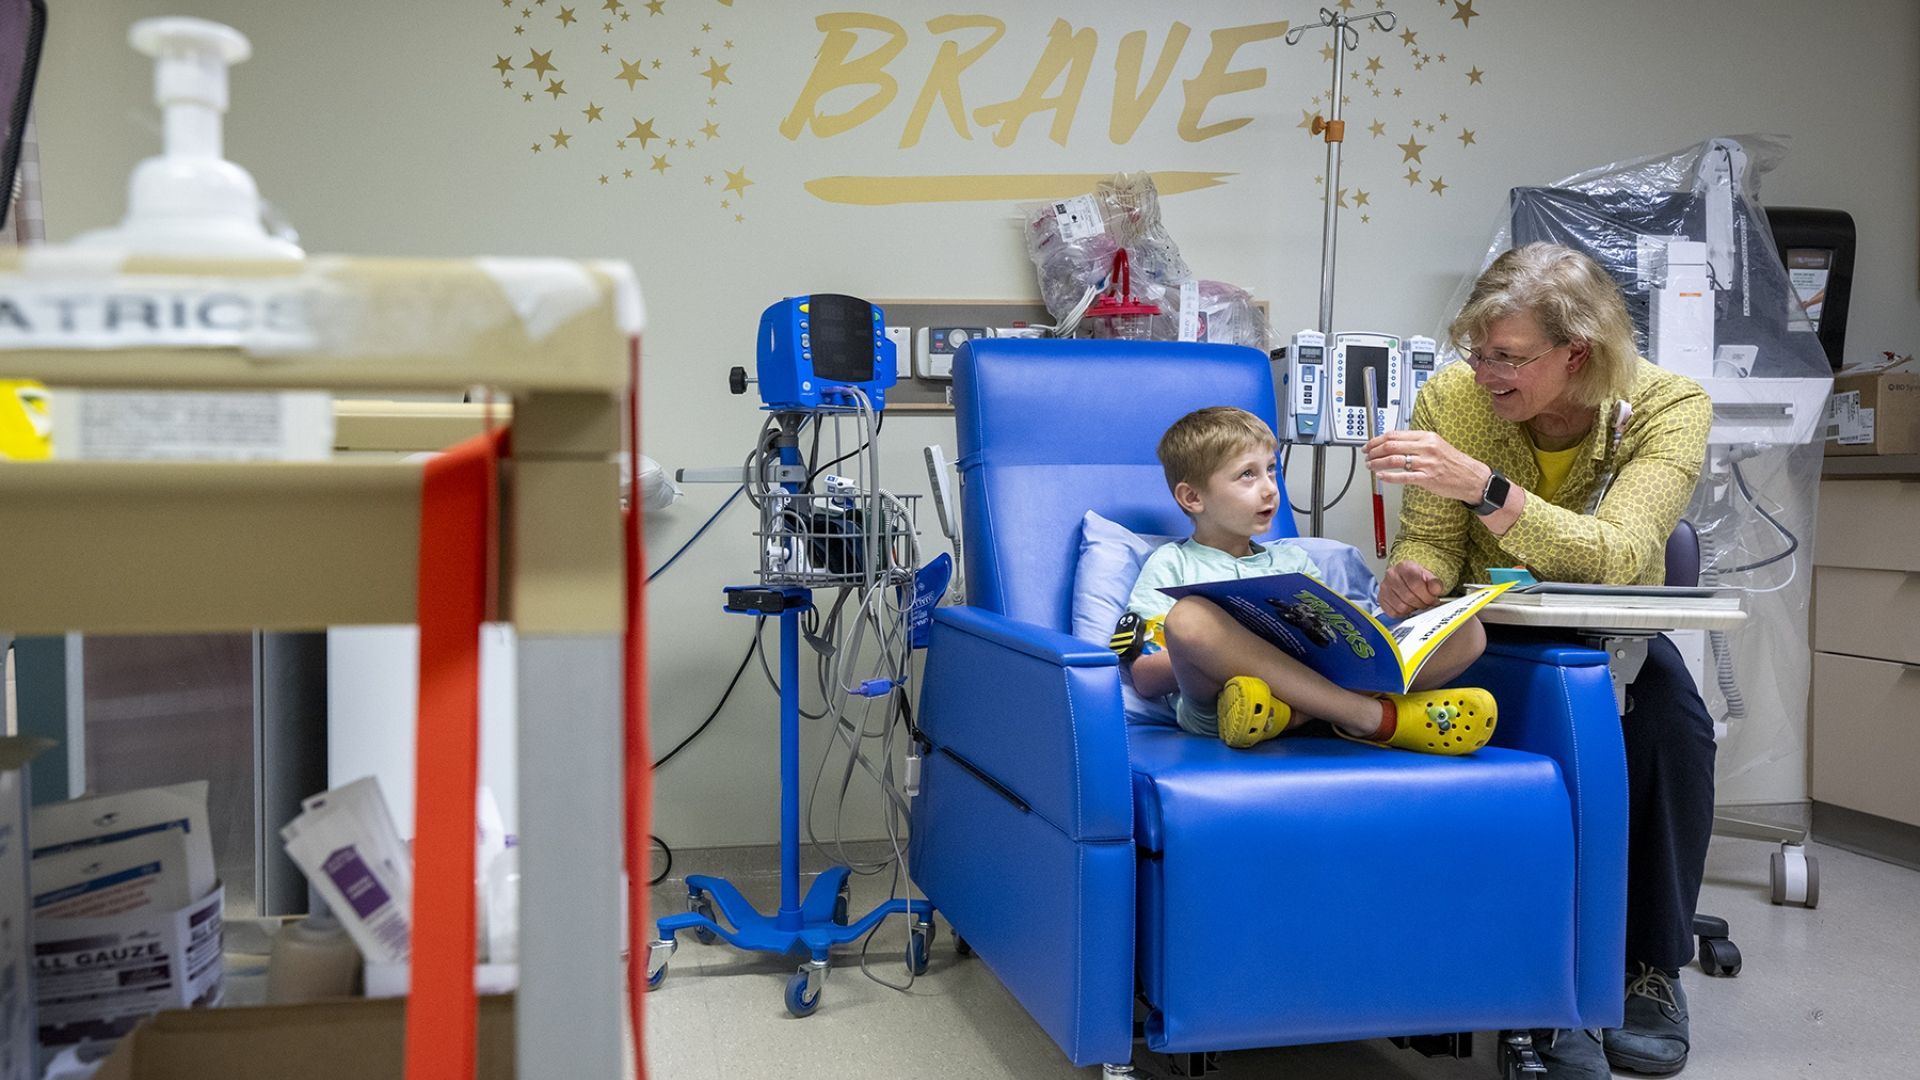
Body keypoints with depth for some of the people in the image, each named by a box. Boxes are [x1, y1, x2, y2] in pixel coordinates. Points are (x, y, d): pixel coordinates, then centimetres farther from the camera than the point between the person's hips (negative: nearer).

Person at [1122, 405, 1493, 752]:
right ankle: (1372, 716, -31)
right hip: (1212, 710, -4)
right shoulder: (1171, 563, 19)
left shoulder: (1292, 558, 32)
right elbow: (1145, 679, 6)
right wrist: (1213, 652, -9)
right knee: (1188, 616, -37)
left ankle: (1289, 713, -34)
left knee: (1467, 632, -11)